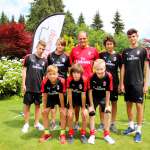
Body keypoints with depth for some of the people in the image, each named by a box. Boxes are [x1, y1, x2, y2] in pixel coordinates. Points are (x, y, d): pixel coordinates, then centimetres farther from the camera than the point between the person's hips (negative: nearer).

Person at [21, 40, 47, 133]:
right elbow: (24, 70, -1)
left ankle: (37, 123, 24)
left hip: (39, 87, 3)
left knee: (38, 105, 11)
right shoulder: (29, 57, -2)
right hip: (29, 86, -3)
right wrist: (23, 84, -6)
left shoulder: (44, 61, 6)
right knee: (27, 104, 6)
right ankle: (26, 124, 19)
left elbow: (45, 75, 12)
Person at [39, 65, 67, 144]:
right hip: (51, 97, 3)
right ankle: (47, 133, 16)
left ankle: (62, 134, 2)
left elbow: (61, 95, -26)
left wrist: (62, 107, -17)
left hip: (60, 97, -3)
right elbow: (44, 95, -15)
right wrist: (44, 107, -9)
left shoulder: (61, 81, -35)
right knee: (44, 112, -1)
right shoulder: (45, 82, -28)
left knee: (63, 113, -15)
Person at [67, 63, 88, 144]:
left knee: (85, 115, -13)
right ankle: (70, 134, 9)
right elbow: (69, 93, -20)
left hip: (81, 97, 0)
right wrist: (71, 107, -15)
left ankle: (83, 134, 7)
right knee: (70, 115, -11)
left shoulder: (84, 80, -29)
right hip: (72, 97, 1)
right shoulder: (69, 79, -26)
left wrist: (83, 107, -15)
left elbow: (83, 94, -23)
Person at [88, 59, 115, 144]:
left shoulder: (108, 76, -26)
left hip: (104, 97, 0)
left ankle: (106, 134, 12)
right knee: (91, 113, 0)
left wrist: (107, 105, -12)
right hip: (94, 97, 0)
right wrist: (91, 105, -12)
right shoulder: (92, 76, -25)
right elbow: (90, 91, -15)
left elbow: (108, 92, -17)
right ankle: (92, 135, 16)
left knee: (108, 112, -7)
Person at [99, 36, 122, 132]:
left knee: (114, 103, 7)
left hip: (114, 82, 0)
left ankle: (113, 124, 18)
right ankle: (102, 123, 18)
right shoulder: (101, 55, 3)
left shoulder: (118, 56, 3)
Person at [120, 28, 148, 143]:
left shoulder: (142, 50, 1)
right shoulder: (125, 52, 10)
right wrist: (122, 83, 4)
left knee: (139, 105, -2)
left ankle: (139, 131, 7)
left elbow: (146, 67, 0)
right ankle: (131, 126, 28)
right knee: (128, 104, 11)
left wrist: (146, 83, -6)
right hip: (127, 83, 4)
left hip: (138, 83, -3)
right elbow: (123, 68, 9)